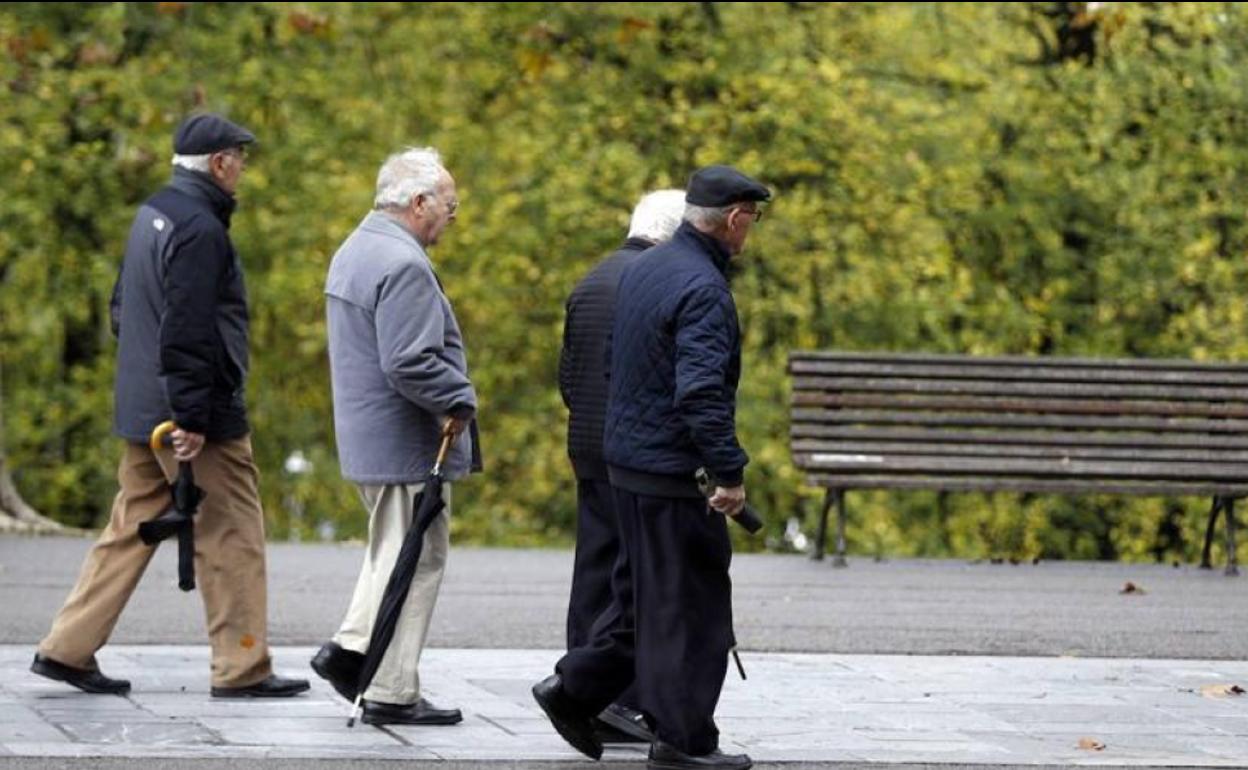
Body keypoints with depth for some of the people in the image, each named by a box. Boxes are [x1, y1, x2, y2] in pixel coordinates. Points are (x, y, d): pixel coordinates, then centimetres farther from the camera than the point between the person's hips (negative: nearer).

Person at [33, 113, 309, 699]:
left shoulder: (152, 215, 13)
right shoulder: (199, 228, -17)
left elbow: (123, 306, 22)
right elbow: (186, 332, -23)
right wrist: (192, 418, -22)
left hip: (142, 409, 9)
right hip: (202, 417, -9)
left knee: (131, 528, 13)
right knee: (231, 537, -1)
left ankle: (68, 649, 12)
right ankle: (241, 669, 3)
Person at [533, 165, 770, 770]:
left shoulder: (643, 270, 11)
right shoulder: (702, 288, -20)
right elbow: (703, 392, -26)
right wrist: (730, 473, -22)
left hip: (626, 455, 9)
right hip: (672, 468, -9)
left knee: (643, 592, 20)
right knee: (688, 604, -1)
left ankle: (575, 689, 20)